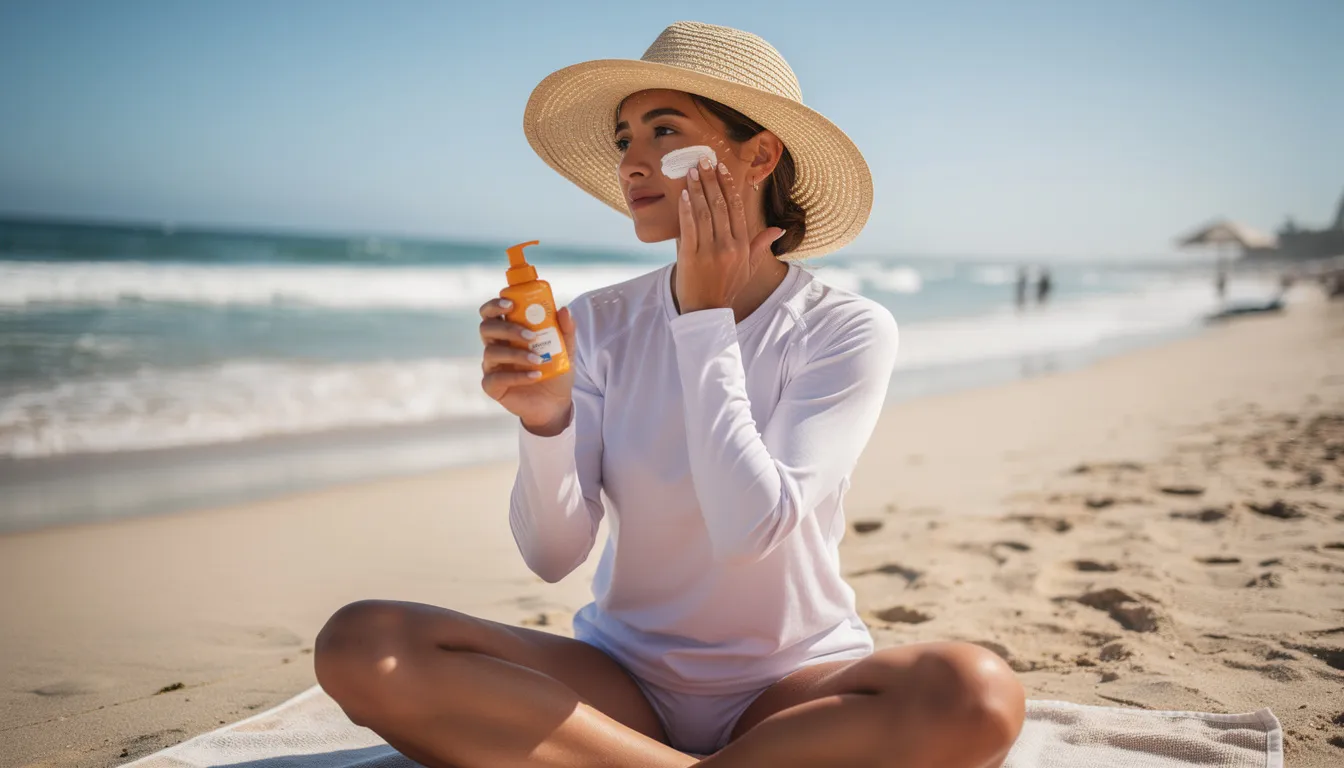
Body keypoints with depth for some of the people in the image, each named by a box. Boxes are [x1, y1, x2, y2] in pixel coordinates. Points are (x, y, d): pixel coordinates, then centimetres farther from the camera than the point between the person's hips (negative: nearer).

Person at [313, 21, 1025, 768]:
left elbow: (749, 531, -22)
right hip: (624, 682, 2)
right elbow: (552, 554, -7)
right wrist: (545, 420, -26)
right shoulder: (600, 324, -2)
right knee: (359, 643, -20)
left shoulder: (848, 330, -9)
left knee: (978, 694, -34)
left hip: (794, 687, -1)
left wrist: (705, 316, -17)